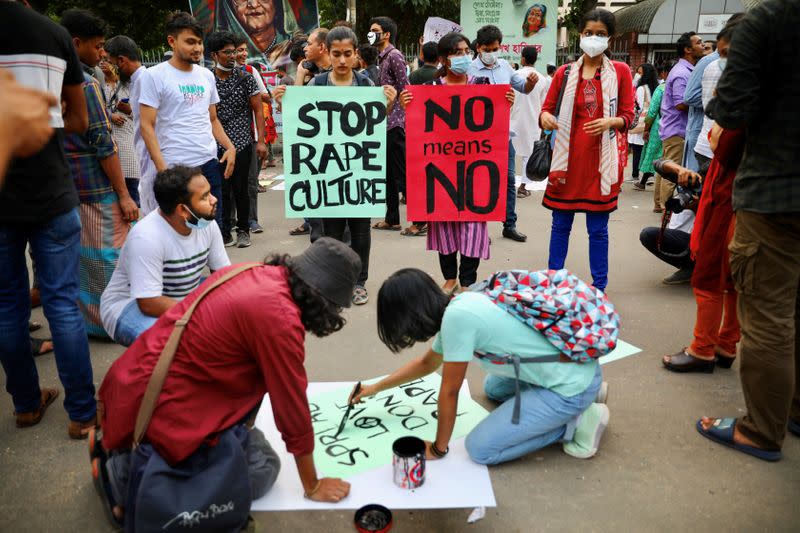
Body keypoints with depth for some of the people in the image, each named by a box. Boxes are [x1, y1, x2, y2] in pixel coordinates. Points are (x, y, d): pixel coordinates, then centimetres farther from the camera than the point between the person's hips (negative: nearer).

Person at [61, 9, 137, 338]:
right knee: (111, 256, 0)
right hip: (97, 187, -9)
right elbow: (102, 144, -17)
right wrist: (124, 195, -15)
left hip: (67, 186, 9)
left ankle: (87, 320, 25)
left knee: (80, 255, 15)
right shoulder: (86, 83, -14)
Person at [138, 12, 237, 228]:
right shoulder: (154, 76, -3)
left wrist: (230, 147, 4)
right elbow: (147, 126, -7)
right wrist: (162, 168, -16)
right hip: (175, 169, -5)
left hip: (210, 164, 5)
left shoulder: (207, 75, 13)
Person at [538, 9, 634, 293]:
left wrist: (610, 122, -19)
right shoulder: (565, 73, 6)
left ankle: (599, 287, 14)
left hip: (602, 160, -1)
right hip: (568, 158, 2)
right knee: (561, 224, 7)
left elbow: (628, 116, 2)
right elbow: (547, 109, 6)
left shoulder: (620, 71, 3)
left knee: (598, 229, 3)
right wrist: (545, 117, -18)